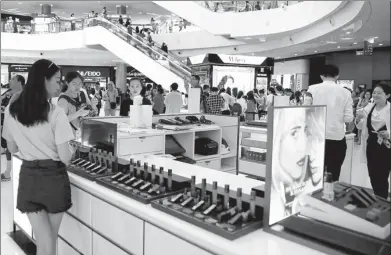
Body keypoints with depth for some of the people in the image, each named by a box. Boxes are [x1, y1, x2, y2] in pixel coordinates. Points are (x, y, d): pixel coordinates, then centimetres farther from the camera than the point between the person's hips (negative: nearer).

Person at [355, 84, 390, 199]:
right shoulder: (369, 107, 6)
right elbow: (361, 126, 11)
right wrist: (358, 118, -8)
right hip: (371, 147, 5)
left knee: (382, 178, 1)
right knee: (373, 177, 14)